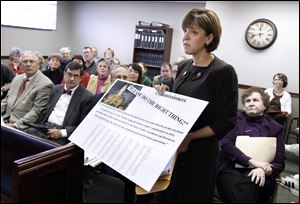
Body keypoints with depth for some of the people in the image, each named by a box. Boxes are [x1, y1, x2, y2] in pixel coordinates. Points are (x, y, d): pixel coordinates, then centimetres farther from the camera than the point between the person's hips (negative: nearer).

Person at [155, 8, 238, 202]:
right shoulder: (185, 66, 4)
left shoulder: (223, 72, -16)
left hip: (200, 150, -6)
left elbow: (225, 123, -17)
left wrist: (190, 137, -23)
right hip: (173, 145, 6)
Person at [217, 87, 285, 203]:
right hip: (231, 167, 0)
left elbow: (279, 163, 8)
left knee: (247, 186, -36)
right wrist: (251, 161, -16)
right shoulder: (235, 119, 13)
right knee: (234, 187, -35)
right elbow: (225, 143, -4)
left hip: (257, 172, 0)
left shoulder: (275, 128, 13)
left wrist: (263, 169, -15)